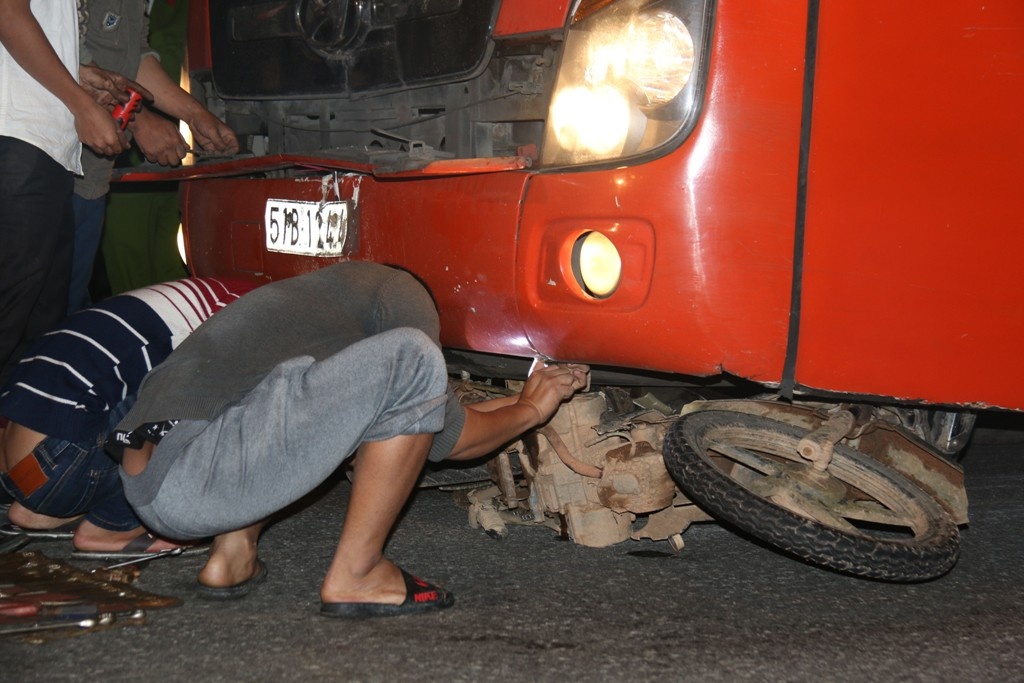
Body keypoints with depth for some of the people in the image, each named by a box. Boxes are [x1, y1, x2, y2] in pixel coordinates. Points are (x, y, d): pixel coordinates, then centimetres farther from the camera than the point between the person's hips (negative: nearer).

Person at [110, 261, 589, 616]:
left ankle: (232, 555, 18)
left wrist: (519, 398, 44)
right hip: (198, 477, -10)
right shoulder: (400, 293, 6)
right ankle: (354, 575, -3)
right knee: (411, 361, -9)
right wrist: (531, 411, 24)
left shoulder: (325, 296, 33)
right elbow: (445, 438, 6)